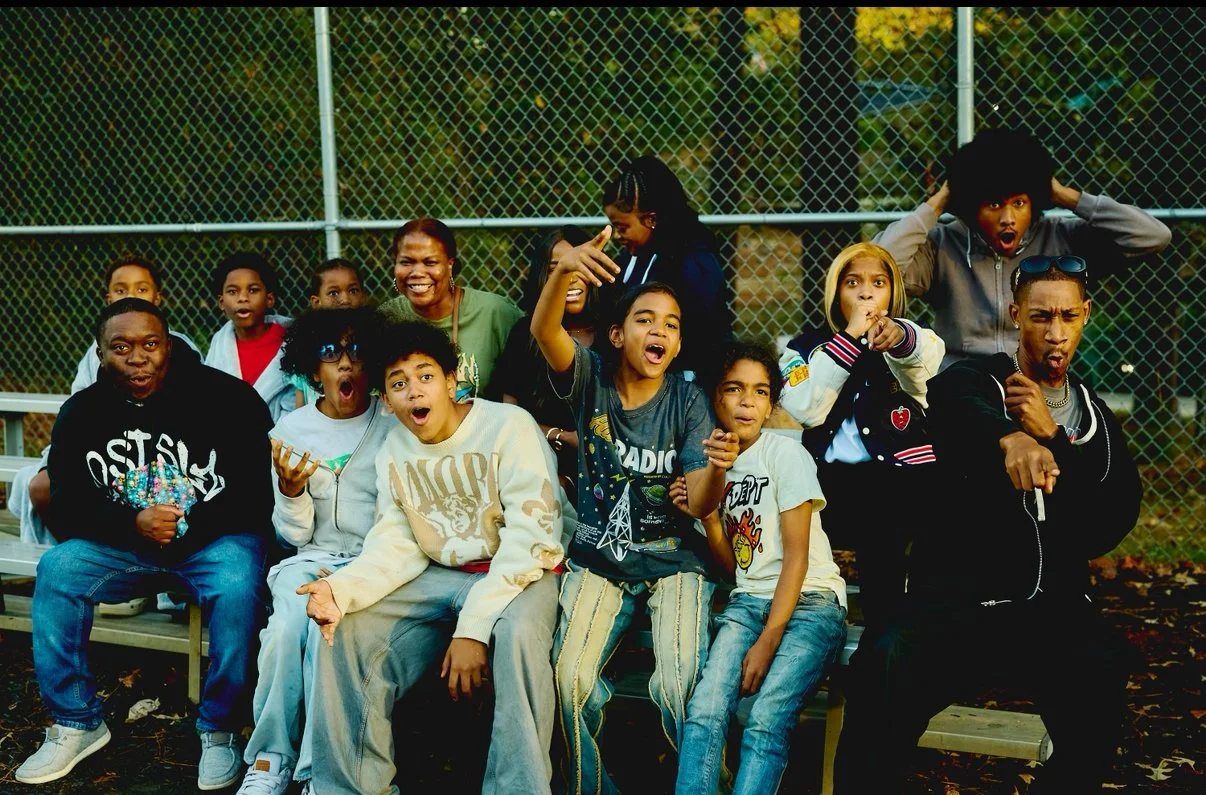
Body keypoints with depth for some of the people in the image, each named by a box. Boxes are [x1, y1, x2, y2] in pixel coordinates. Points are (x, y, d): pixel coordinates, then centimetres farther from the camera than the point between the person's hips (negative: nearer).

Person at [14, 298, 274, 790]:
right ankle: (77, 722, -7)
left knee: (237, 588, -34)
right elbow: (67, 509, -1)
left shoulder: (228, 398, -11)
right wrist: (133, 524, -18)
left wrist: (187, 527, -19)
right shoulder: (81, 413, 0)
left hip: (215, 541, -3)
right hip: (124, 543, 4)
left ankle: (219, 731, -14)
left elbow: (259, 495, -11)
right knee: (55, 571, -21)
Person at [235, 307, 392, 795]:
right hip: (312, 559, 2)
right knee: (288, 623, -30)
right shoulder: (290, 430, 6)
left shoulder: (395, 424, 1)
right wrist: (291, 493, -14)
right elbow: (294, 536, 7)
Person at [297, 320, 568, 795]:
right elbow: (396, 547, 0)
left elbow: (529, 539, -22)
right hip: (439, 576, 6)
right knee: (346, 635, -12)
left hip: (516, 572, -6)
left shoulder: (508, 426, -15)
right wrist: (342, 589, -22)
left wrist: (475, 627, -30)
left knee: (517, 633, -37)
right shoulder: (393, 451, 6)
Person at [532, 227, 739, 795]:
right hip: (598, 561, 1)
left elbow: (699, 504, -10)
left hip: (673, 562, -1)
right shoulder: (591, 379, -3)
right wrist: (565, 268, -44)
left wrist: (718, 469, -34)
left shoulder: (687, 401, -3)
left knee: (680, 686, -24)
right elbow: (543, 330, -24)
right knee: (570, 675, -22)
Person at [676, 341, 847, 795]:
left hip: (810, 602, -4)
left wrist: (768, 641, -16)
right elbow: (730, 565, 10)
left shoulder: (786, 455, -2)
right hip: (747, 602, 4)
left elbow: (796, 555, -7)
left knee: (766, 721, -27)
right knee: (704, 710, -23)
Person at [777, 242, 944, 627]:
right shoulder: (808, 348, 16)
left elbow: (926, 353, -15)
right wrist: (851, 336, -8)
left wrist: (899, 335, -40)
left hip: (905, 478, -1)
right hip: (837, 481, 1)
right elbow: (808, 411, -6)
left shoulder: (910, 343, 13)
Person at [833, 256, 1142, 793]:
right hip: (956, 601, -3)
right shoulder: (971, 384, 6)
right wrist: (1011, 439, -47)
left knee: (1101, 671, -32)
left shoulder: (1095, 418, 20)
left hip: (1053, 607, 3)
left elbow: (1110, 527, 5)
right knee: (882, 665, -33)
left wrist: (1050, 437, -6)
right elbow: (961, 407, -23)